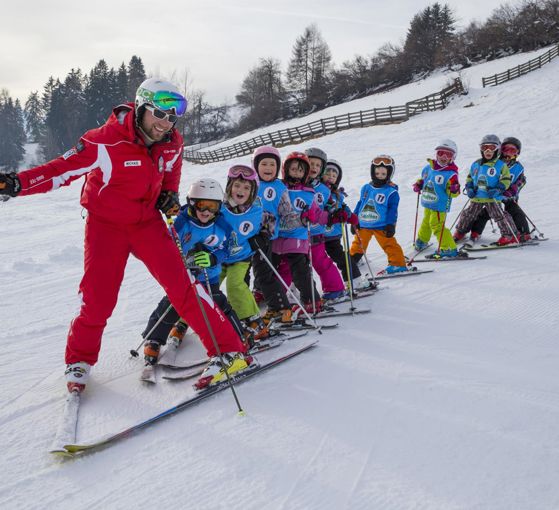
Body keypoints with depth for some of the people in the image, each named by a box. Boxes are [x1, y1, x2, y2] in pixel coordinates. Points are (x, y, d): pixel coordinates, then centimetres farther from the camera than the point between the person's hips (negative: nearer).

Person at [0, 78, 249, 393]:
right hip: (106, 224, -3)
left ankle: (230, 352, -7)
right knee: (98, 298, -4)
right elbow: (65, 167, -23)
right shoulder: (107, 141, -24)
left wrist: (170, 194, -1)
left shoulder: (173, 144, -7)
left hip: (148, 222, 3)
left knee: (183, 285, -10)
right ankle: (80, 361, 23)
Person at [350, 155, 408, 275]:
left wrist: (390, 225, -15)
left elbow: (392, 210, -9)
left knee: (389, 244, -6)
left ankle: (398, 264, 2)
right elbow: (360, 204, 13)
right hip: (363, 224, 5)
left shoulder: (391, 192, -8)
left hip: (381, 226, -5)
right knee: (358, 244, 18)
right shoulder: (366, 188, 7)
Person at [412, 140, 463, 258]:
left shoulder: (451, 174, -17)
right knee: (426, 222, 27)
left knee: (437, 225, -12)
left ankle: (448, 249, -4)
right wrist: (418, 184, 3)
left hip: (439, 205, -7)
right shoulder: (429, 167, 1)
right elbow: (423, 179, 21)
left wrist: (454, 189, -39)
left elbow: (453, 194, -18)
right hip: (427, 204, 7)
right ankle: (422, 240, 51)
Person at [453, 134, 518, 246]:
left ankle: (509, 235, 1)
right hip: (476, 197, 5)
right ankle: (460, 232, 30)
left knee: (499, 215, -8)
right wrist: (469, 188, 3)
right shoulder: (476, 164, 11)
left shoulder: (501, 165, -4)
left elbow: (506, 180, -5)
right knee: (468, 214, 13)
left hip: (492, 198, -5)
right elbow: (470, 178, 20)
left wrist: (498, 189, -19)